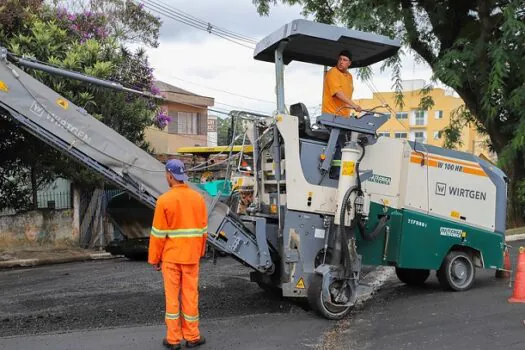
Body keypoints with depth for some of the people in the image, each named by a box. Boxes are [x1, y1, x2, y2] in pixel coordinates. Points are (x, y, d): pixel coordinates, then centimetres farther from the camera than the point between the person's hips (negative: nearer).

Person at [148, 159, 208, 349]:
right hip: (191, 255, 3)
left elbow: (158, 234, -10)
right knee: (190, 295, 11)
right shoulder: (198, 198, -1)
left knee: (172, 296, 7)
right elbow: (203, 229, 7)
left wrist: (154, 258, 0)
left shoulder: (164, 200, -13)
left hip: (170, 256, -3)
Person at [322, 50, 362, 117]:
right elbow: (338, 93, -21)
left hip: (344, 115, 7)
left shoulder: (349, 76, 16)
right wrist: (353, 105, -27)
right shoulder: (332, 72, -9)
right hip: (331, 114, -7)